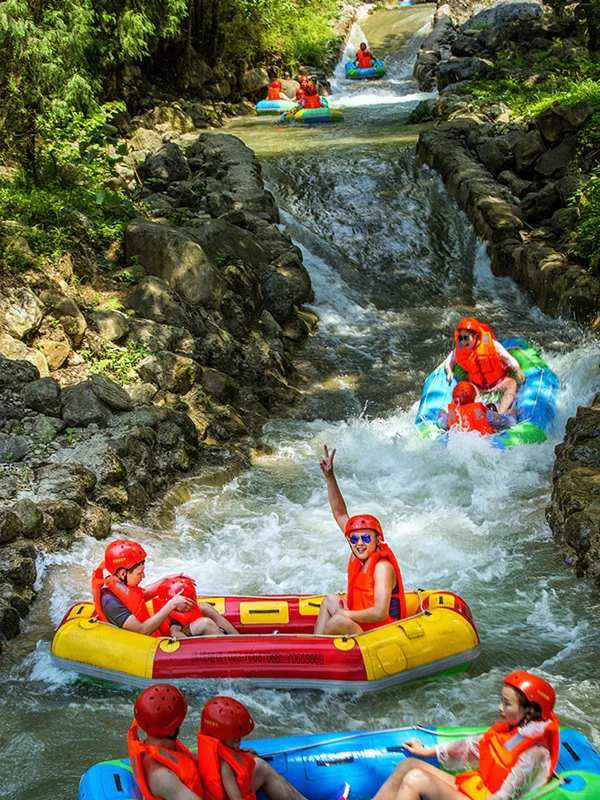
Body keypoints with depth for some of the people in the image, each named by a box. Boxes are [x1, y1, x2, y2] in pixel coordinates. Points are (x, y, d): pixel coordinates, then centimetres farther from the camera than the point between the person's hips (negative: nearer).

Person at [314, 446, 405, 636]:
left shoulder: (382, 567, -20)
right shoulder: (360, 556, 4)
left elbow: (380, 613, -31)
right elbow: (340, 514, 8)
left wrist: (344, 614, -19)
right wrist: (330, 477, 3)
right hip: (361, 625, 10)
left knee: (338, 621, -31)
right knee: (330, 600, 20)